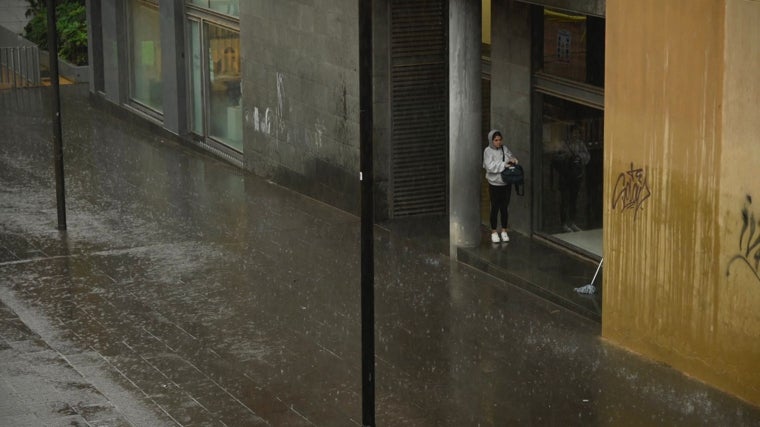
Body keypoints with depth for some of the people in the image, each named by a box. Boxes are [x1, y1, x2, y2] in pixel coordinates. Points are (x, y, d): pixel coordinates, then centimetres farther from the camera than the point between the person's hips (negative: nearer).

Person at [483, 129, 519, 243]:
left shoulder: (505, 149, 2)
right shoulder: (488, 151, -10)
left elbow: (512, 158, 13)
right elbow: (490, 166, -20)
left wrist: (513, 160, -10)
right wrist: (504, 164, -22)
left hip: (506, 184, 4)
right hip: (494, 185, -4)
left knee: (505, 208, 9)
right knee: (495, 208, 3)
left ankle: (504, 231, 21)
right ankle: (494, 232, 15)